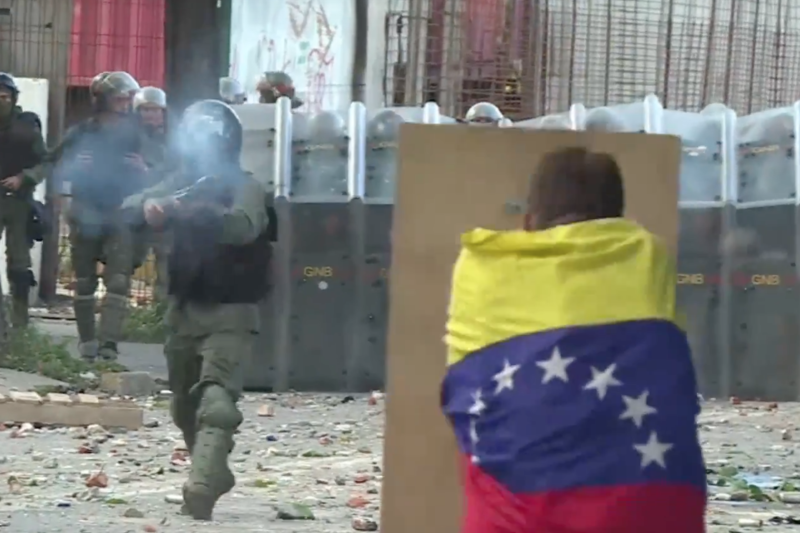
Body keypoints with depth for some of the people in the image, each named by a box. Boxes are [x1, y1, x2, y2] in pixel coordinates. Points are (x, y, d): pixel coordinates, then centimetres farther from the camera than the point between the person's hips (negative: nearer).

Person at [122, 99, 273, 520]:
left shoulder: (244, 187, -10)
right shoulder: (181, 183, 7)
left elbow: (242, 227, -31)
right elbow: (129, 205, -4)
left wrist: (191, 209, -47)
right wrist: (148, 206, -29)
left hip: (229, 312, -7)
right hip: (184, 308, 7)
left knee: (215, 394, -25)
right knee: (185, 406, 15)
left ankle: (203, 485, -38)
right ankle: (213, 473, 35)